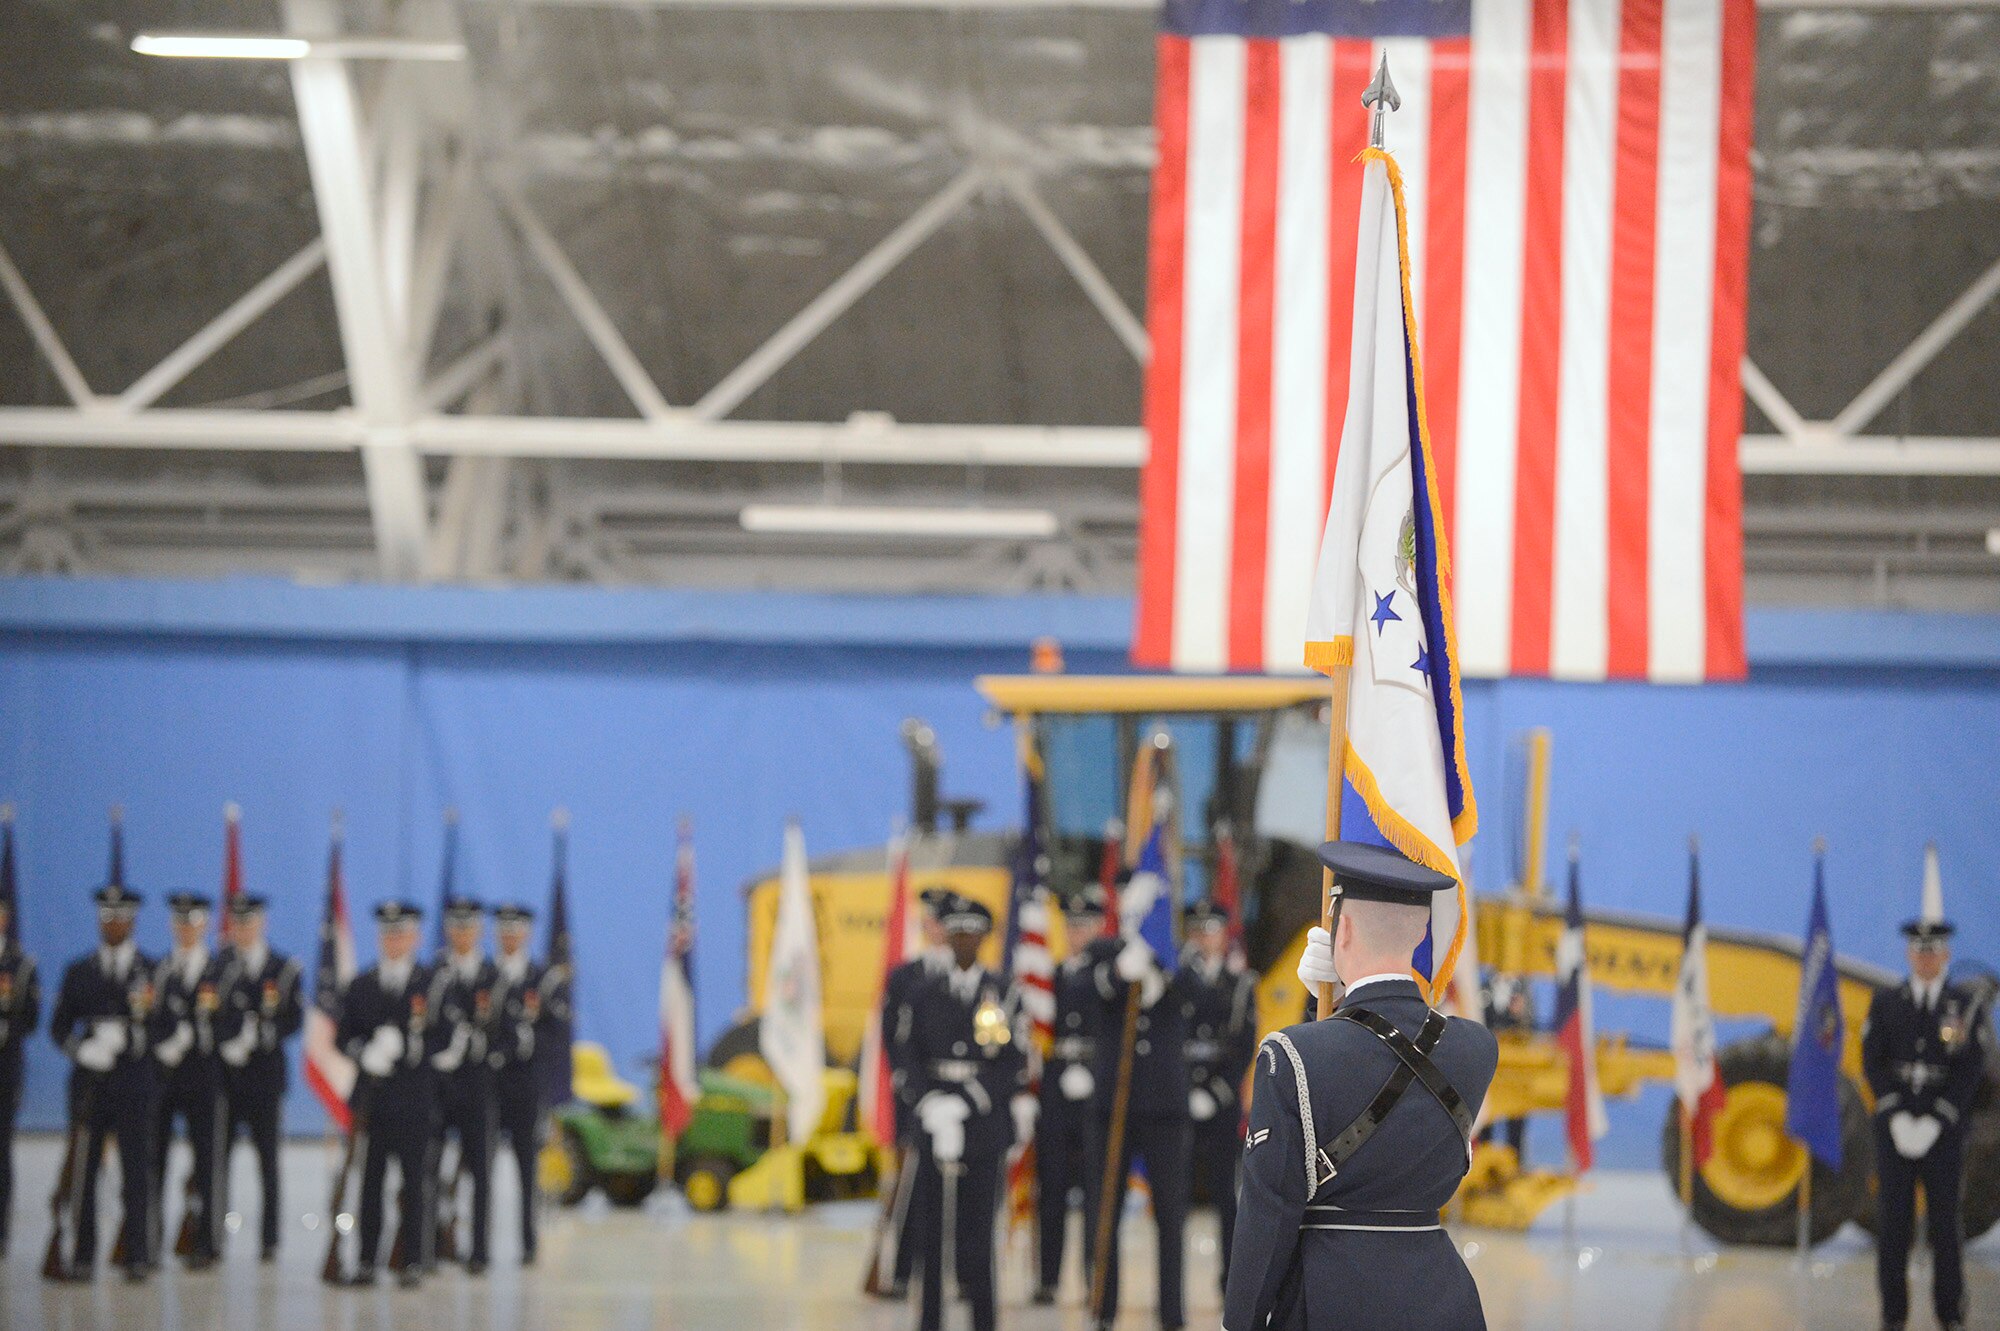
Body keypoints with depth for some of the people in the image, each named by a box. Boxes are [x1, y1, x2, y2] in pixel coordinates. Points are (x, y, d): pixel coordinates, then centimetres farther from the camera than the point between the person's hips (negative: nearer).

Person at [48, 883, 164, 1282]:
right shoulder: (78, 972, 13)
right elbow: (58, 1027, 11)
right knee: (84, 1170, 0)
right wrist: (81, 1050, -8)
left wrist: (147, 1013, -17)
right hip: (90, 1081, 2)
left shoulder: (153, 971, 7)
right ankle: (82, 1255, 4)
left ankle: (137, 1256, 1)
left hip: (135, 1084, -2)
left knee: (136, 1171, -3)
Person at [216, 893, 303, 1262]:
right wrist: (225, 1045, -14)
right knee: (217, 1158, -2)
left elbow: (294, 1020, 0)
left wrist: (261, 1033, -15)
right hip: (224, 1075, 0)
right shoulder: (216, 965, 7)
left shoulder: (284, 969, 6)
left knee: (268, 1159, 1)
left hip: (266, 1076, 0)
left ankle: (269, 1239, 5)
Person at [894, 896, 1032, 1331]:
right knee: (931, 1221, -1)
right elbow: (911, 1061, 4)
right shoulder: (921, 996, 9)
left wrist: (965, 1103, -13)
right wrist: (930, 1104, -15)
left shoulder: (1004, 995, 5)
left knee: (978, 1224, -5)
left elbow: (1014, 1065, -1)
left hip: (985, 1120, -1)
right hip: (933, 1122, 1)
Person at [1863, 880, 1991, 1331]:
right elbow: (1872, 1062, 1)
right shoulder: (1885, 1003, 7)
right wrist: (1897, 1117, -11)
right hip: (1893, 1125, 1)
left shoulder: (1967, 1006, 3)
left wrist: (1934, 1123, -12)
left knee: (1945, 1220, 0)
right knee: (1892, 1221, 0)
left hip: (1944, 1129, -1)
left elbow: (1971, 1070, -4)